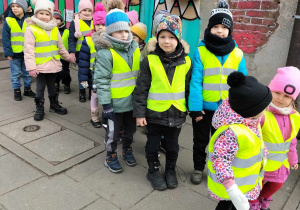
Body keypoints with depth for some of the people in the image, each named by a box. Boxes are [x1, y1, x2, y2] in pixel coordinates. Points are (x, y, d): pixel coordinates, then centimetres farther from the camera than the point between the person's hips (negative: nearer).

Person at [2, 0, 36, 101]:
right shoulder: (8, 21, -5)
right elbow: (5, 38, -5)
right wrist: (8, 53, -11)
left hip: (27, 53, 2)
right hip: (14, 53, -2)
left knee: (27, 73, 14)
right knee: (16, 74, 8)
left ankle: (27, 89, 28)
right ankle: (17, 90, 21)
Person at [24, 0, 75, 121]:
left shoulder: (55, 29, 7)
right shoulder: (31, 29, -10)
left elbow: (60, 46, 19)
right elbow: (29, 50, -13)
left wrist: (67, 57, 23)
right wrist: (31, 67, -17)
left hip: (53, 64, 5)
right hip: (40, 66, -4)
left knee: (52, 86, 18)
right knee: (40, 88, 7)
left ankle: (54, 105, 32)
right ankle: (39, 109, 20)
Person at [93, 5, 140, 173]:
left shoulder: (135, 48, 2)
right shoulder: (105, 52, -17)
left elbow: (141, 73, 11)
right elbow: (101, 80, -18)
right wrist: (106, 104, -19)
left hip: (132, 101, 6)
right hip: (116, 103, -5)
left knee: (131, 129, 22)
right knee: (113, 132, 11)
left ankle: (127, 150, 46)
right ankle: (111, 157, 34)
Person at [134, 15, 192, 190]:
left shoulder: (185, 62, -4)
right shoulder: (150, 61, -11)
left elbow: (189, 87, 6)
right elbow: (141, 88, -8)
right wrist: (139, 113, -9)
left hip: (177, 112, 2)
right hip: (155, 112, -2)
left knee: (172, 144, 18)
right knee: (153, 143, 15)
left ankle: (171, 170, 41)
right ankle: (153, 170, 36)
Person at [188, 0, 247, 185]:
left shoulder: (237, 54, -5)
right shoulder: (200, 52, -11)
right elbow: (195, 82, -13)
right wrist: (195, 107, -16)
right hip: (204, 107, -1)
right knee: (200, 141, 17)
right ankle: (198, 168, 39)